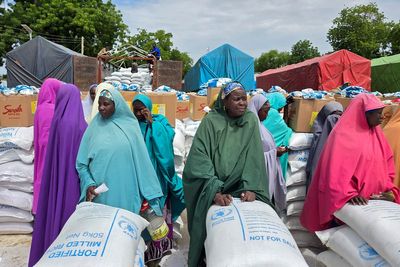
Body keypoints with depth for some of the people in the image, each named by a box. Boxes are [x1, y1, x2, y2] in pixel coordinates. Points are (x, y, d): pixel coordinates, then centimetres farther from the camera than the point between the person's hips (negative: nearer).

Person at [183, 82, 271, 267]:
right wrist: (215, 192, -28)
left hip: (239, 188, 2)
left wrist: (250, 188, -18)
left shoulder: (251, 120, -2)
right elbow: (199, 158, -18)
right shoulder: (211, 121, -11)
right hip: (210, 188, -2)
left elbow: (254, 157, -6)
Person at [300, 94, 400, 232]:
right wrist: (349, 194, -24)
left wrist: (388, 188, 1)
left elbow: (386, 163, 14)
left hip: (374, 198, 7)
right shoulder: (343, 135, -12)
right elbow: (336, 169, -17)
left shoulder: (376, 133, 11)